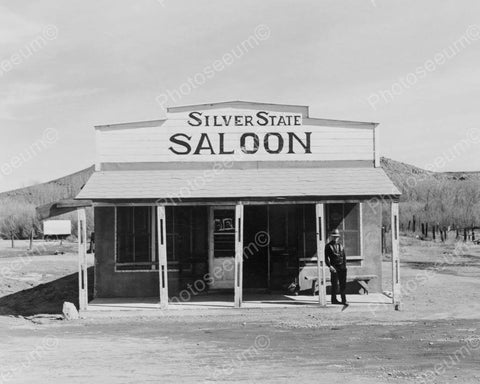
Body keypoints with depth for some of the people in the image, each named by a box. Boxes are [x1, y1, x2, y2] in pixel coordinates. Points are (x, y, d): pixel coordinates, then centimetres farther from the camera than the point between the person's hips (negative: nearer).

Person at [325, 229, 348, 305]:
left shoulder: (341, 245, 15)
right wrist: (330, 266, -15)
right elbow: (326, 258, -2)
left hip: (342, 267, 4)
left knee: (343, 284, 2)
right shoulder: (328, 246, 1)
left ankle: (344, 300, 7)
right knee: (334, 284, 0)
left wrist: (345, 266, 7)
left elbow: (344, 256, 18)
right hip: (334, 268, -4)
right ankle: (334, 299, 10)